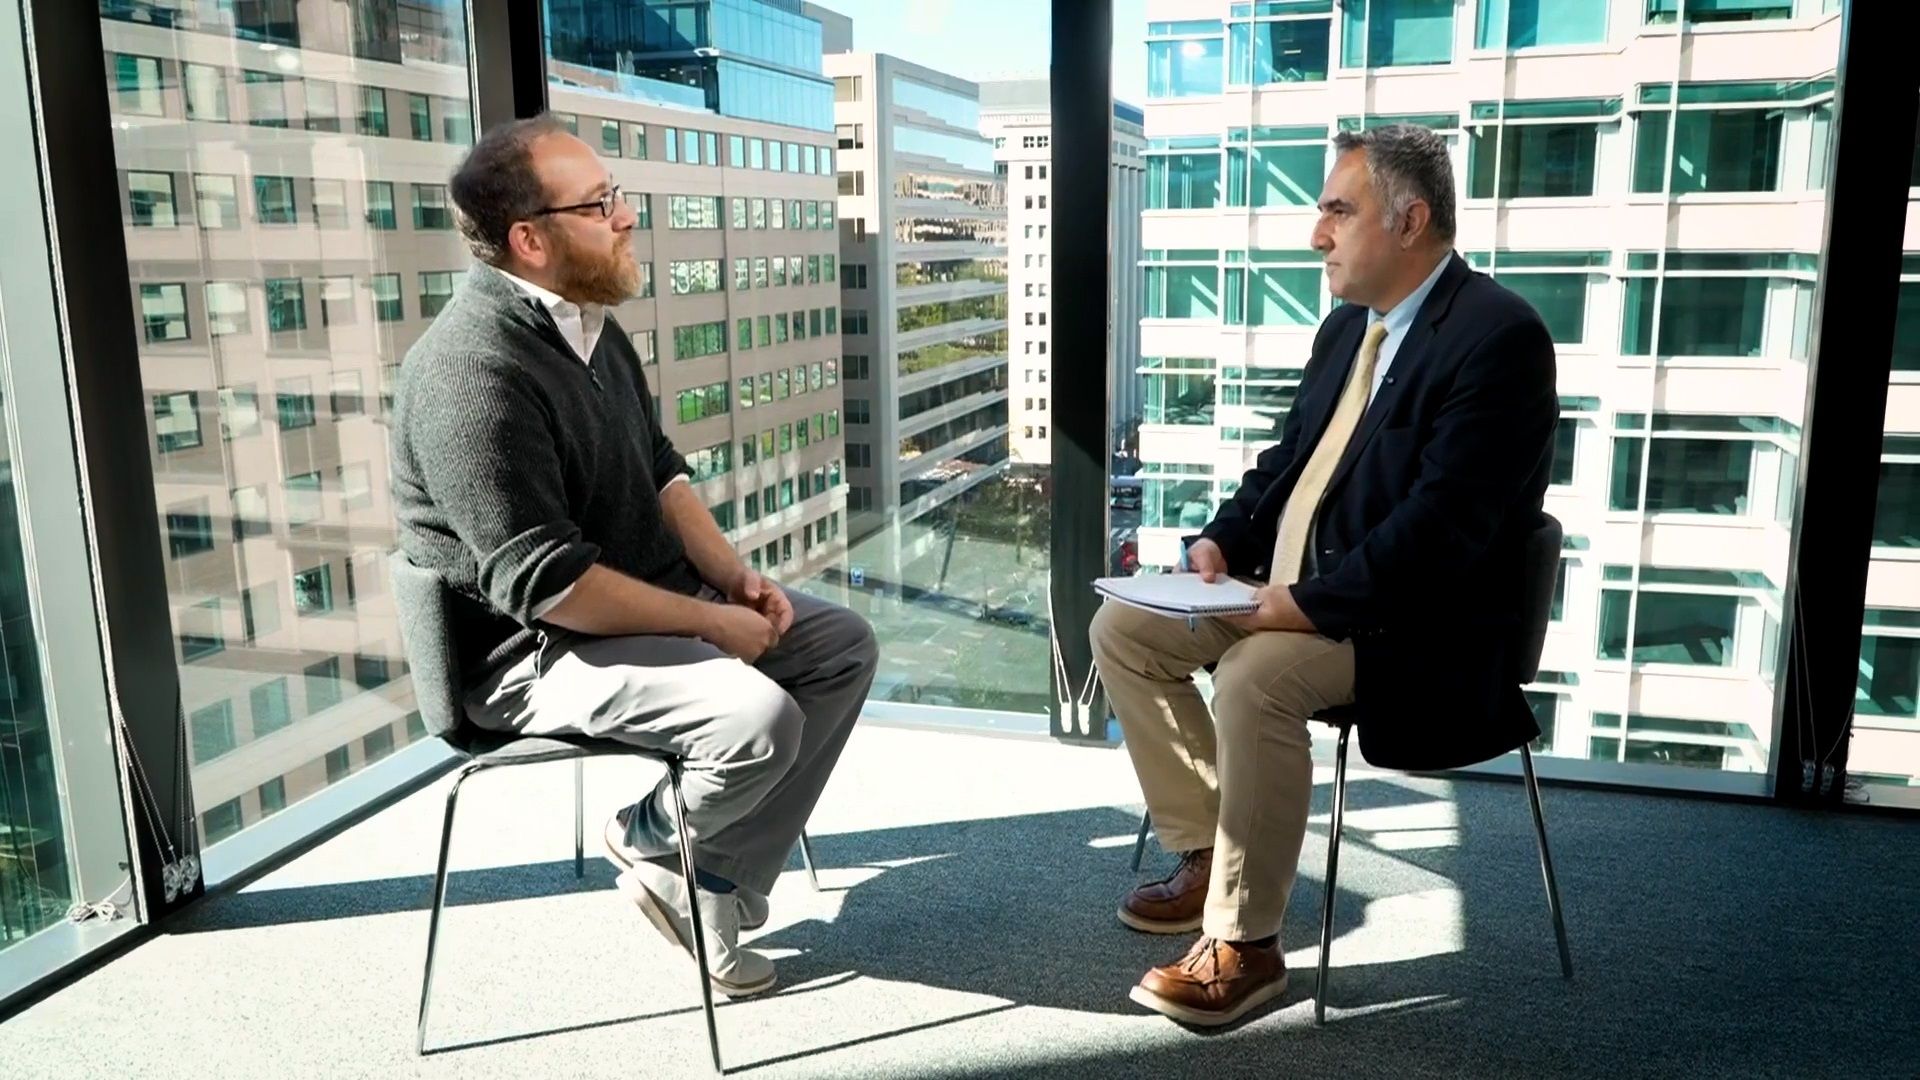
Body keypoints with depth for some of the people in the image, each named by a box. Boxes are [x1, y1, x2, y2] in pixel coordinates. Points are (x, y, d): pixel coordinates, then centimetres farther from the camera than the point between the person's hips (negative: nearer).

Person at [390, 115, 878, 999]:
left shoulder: (586, 322, 6)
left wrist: (732, 577, -1)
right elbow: (542, 583, -27)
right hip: (535, 649, -10)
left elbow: (658, 470, 13)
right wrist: (707, 621, -20)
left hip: (653, 600, 10)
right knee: (759, 717, -29)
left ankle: (717, 883, 4)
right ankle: (650, 840, 6)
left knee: (843, 647, 5)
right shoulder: (473, 372, -25)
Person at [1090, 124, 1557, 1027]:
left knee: (1255, 677, -34)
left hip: (1408, 621, -9)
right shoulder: (1347, 324, 12)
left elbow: (1445, 520, -25)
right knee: (1123, 629, 0)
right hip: (1294, 586, 9)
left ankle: (1244, 945, -16)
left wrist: (1314, 603, -27)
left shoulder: (1498, 335, -17)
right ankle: (1207, 854, 11)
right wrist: (1224, 541, 0)